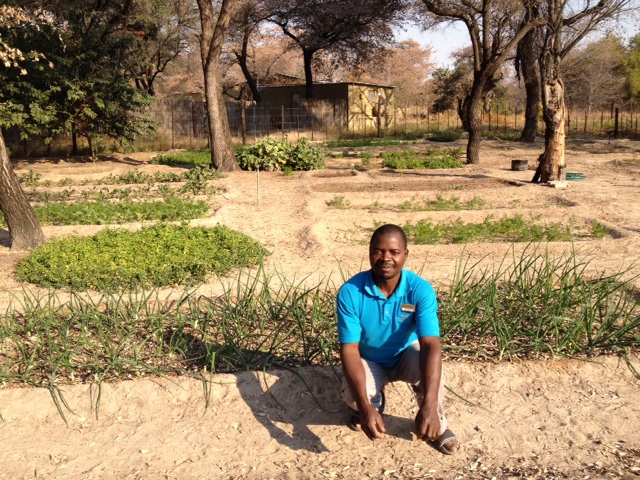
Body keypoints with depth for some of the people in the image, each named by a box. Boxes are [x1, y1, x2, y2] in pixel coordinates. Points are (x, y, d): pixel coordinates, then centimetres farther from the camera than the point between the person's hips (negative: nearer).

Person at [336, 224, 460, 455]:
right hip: (368, 360, 0)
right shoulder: (350, 292, -27)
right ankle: (375, 401, 11)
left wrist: (429, 405, -50)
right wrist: (366, 407, -40)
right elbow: (349, 349, -28)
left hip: (405, 354, 0)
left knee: (428, 367, -34)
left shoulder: (420, 290, -27)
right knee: (353, 397, -30)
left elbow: (431, 346, -36)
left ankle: (436, 425, -2)